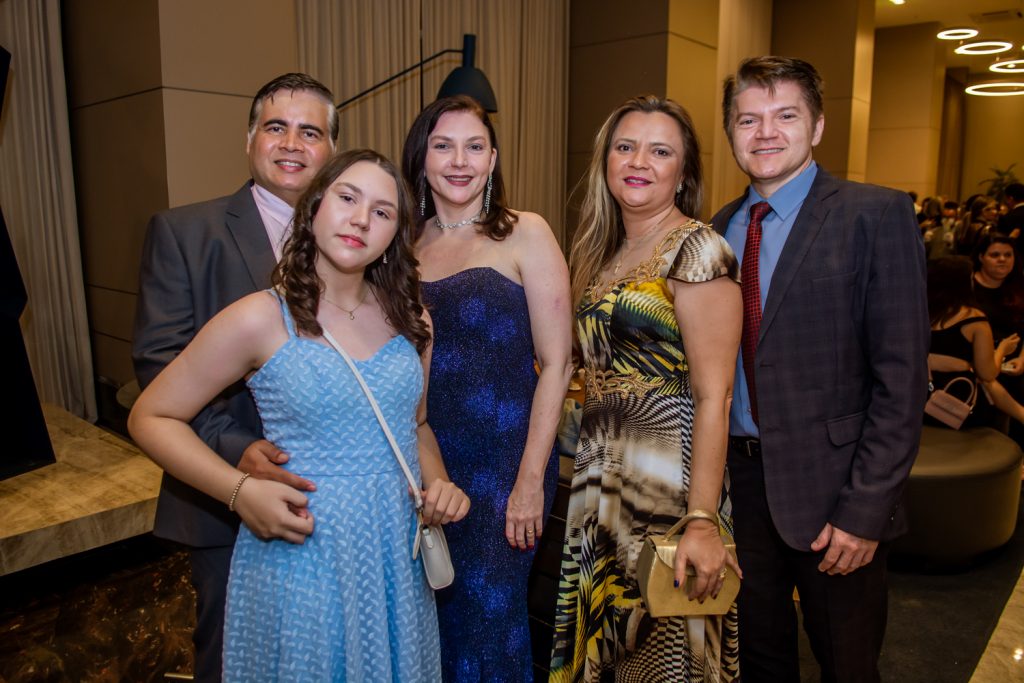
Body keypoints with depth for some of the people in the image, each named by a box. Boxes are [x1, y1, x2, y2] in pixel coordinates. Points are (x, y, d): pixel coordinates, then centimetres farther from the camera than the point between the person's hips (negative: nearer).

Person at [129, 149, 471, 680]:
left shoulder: (409, 318, 2)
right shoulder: (260, 319, -13)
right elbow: (150, 418, -6)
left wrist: (438, 482, -5)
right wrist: (239, 490, -18)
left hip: (397, 552, 5)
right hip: (301, 551, -4)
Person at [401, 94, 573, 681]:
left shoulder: (524, 234, -5)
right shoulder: (406, 243, 7)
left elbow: (556, 364, -8)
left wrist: (531, 479, -13)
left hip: (504, 459, -4)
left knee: (489, 615, 7)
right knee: (431, 612, 16)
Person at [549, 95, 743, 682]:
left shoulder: (696, 250, -13)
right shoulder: (605, 250, 10)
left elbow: (712, 397, -18)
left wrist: (702, 522, -22)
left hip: (666, 484, -7)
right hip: (602, 478, 7)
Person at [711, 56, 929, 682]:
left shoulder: (877, 215, -9)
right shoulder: (719, 228, 7)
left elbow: (901, 378, -13)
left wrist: (865, 511, -16)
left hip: (829, 487, -4)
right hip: (736, 477, 4)